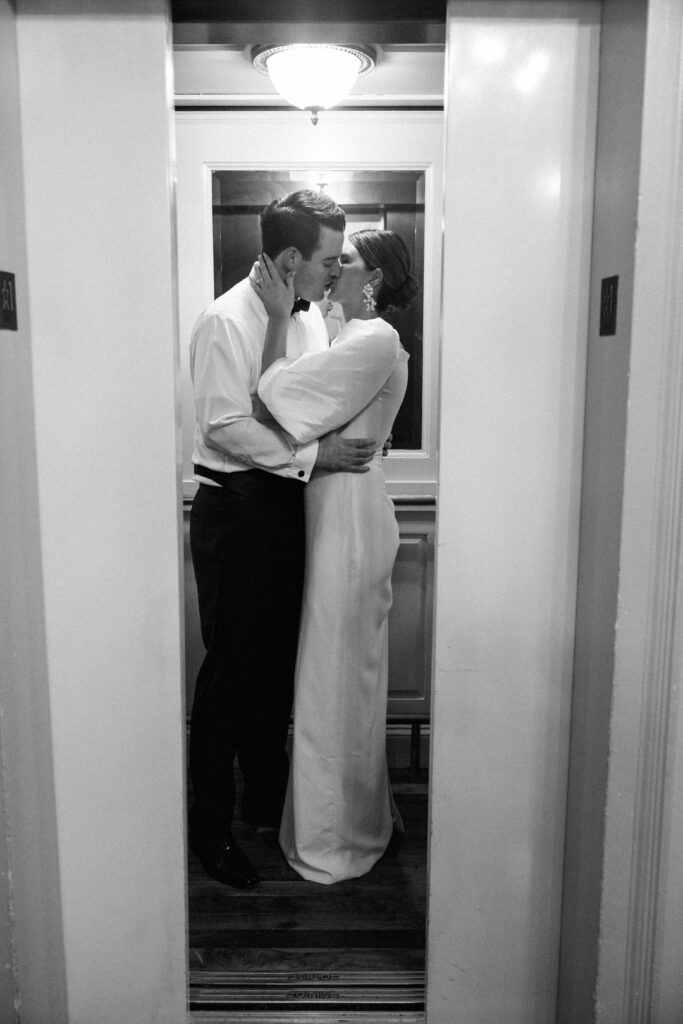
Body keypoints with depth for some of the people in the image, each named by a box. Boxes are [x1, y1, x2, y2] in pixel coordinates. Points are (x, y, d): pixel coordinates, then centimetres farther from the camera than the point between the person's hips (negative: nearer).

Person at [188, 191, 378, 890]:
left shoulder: (311, 315, 10)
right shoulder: (225, 320, -13)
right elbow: (226, 427, -20)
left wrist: (350, 445, 4)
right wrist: (314, 454, -20)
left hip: (287, 503, 8)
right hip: (235, 510, -8)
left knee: (279, 662, 17)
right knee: (231, 669, 1)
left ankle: (266, 799, 36)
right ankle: (209, 828, 18)